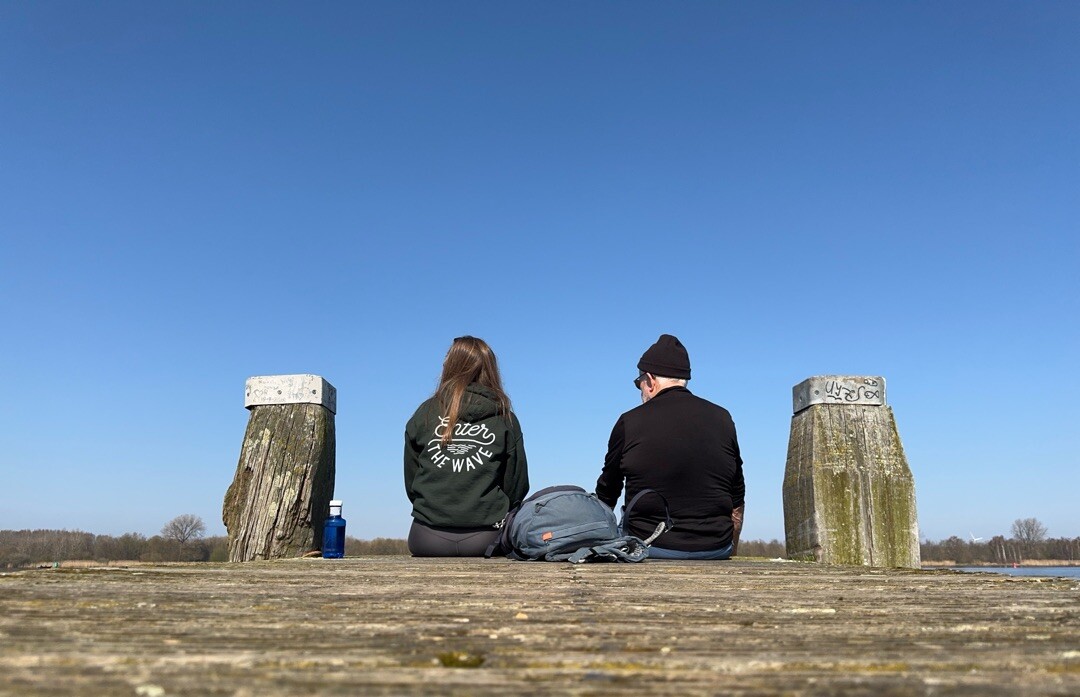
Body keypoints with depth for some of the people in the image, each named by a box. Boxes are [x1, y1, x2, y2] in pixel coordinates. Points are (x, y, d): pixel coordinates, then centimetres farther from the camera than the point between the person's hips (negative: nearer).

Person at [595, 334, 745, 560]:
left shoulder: (629, 423, -3)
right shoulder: (722, 419, 5)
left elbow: (606, 495, 10)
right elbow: (737, 500, 11)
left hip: (651, 549, -2)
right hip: (715, 550, 3)